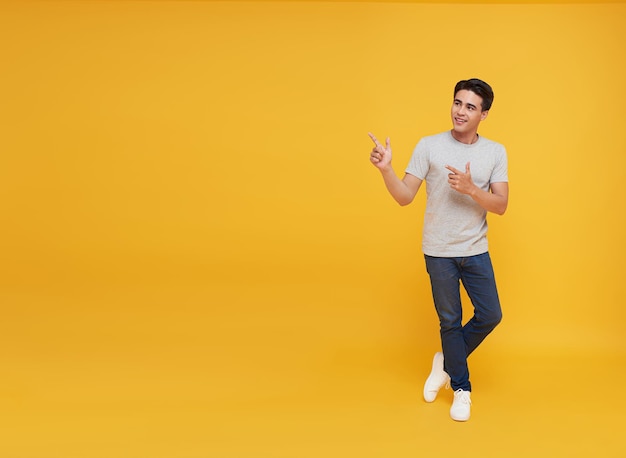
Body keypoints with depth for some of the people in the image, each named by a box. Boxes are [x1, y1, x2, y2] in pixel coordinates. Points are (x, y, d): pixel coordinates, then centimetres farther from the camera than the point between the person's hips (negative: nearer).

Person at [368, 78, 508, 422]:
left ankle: (446, 362, 31)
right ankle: (461, 389, 28)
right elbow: (405, 197, -10)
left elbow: (501, 205, -7)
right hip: (439, 251, -2)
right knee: (450, 321, 9)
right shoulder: (429, 146, -7)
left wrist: (470, 189, -24)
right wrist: (385, 169, -27)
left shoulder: (495, 152, -1)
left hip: (476, 251, 2)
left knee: (490, 316, 5)